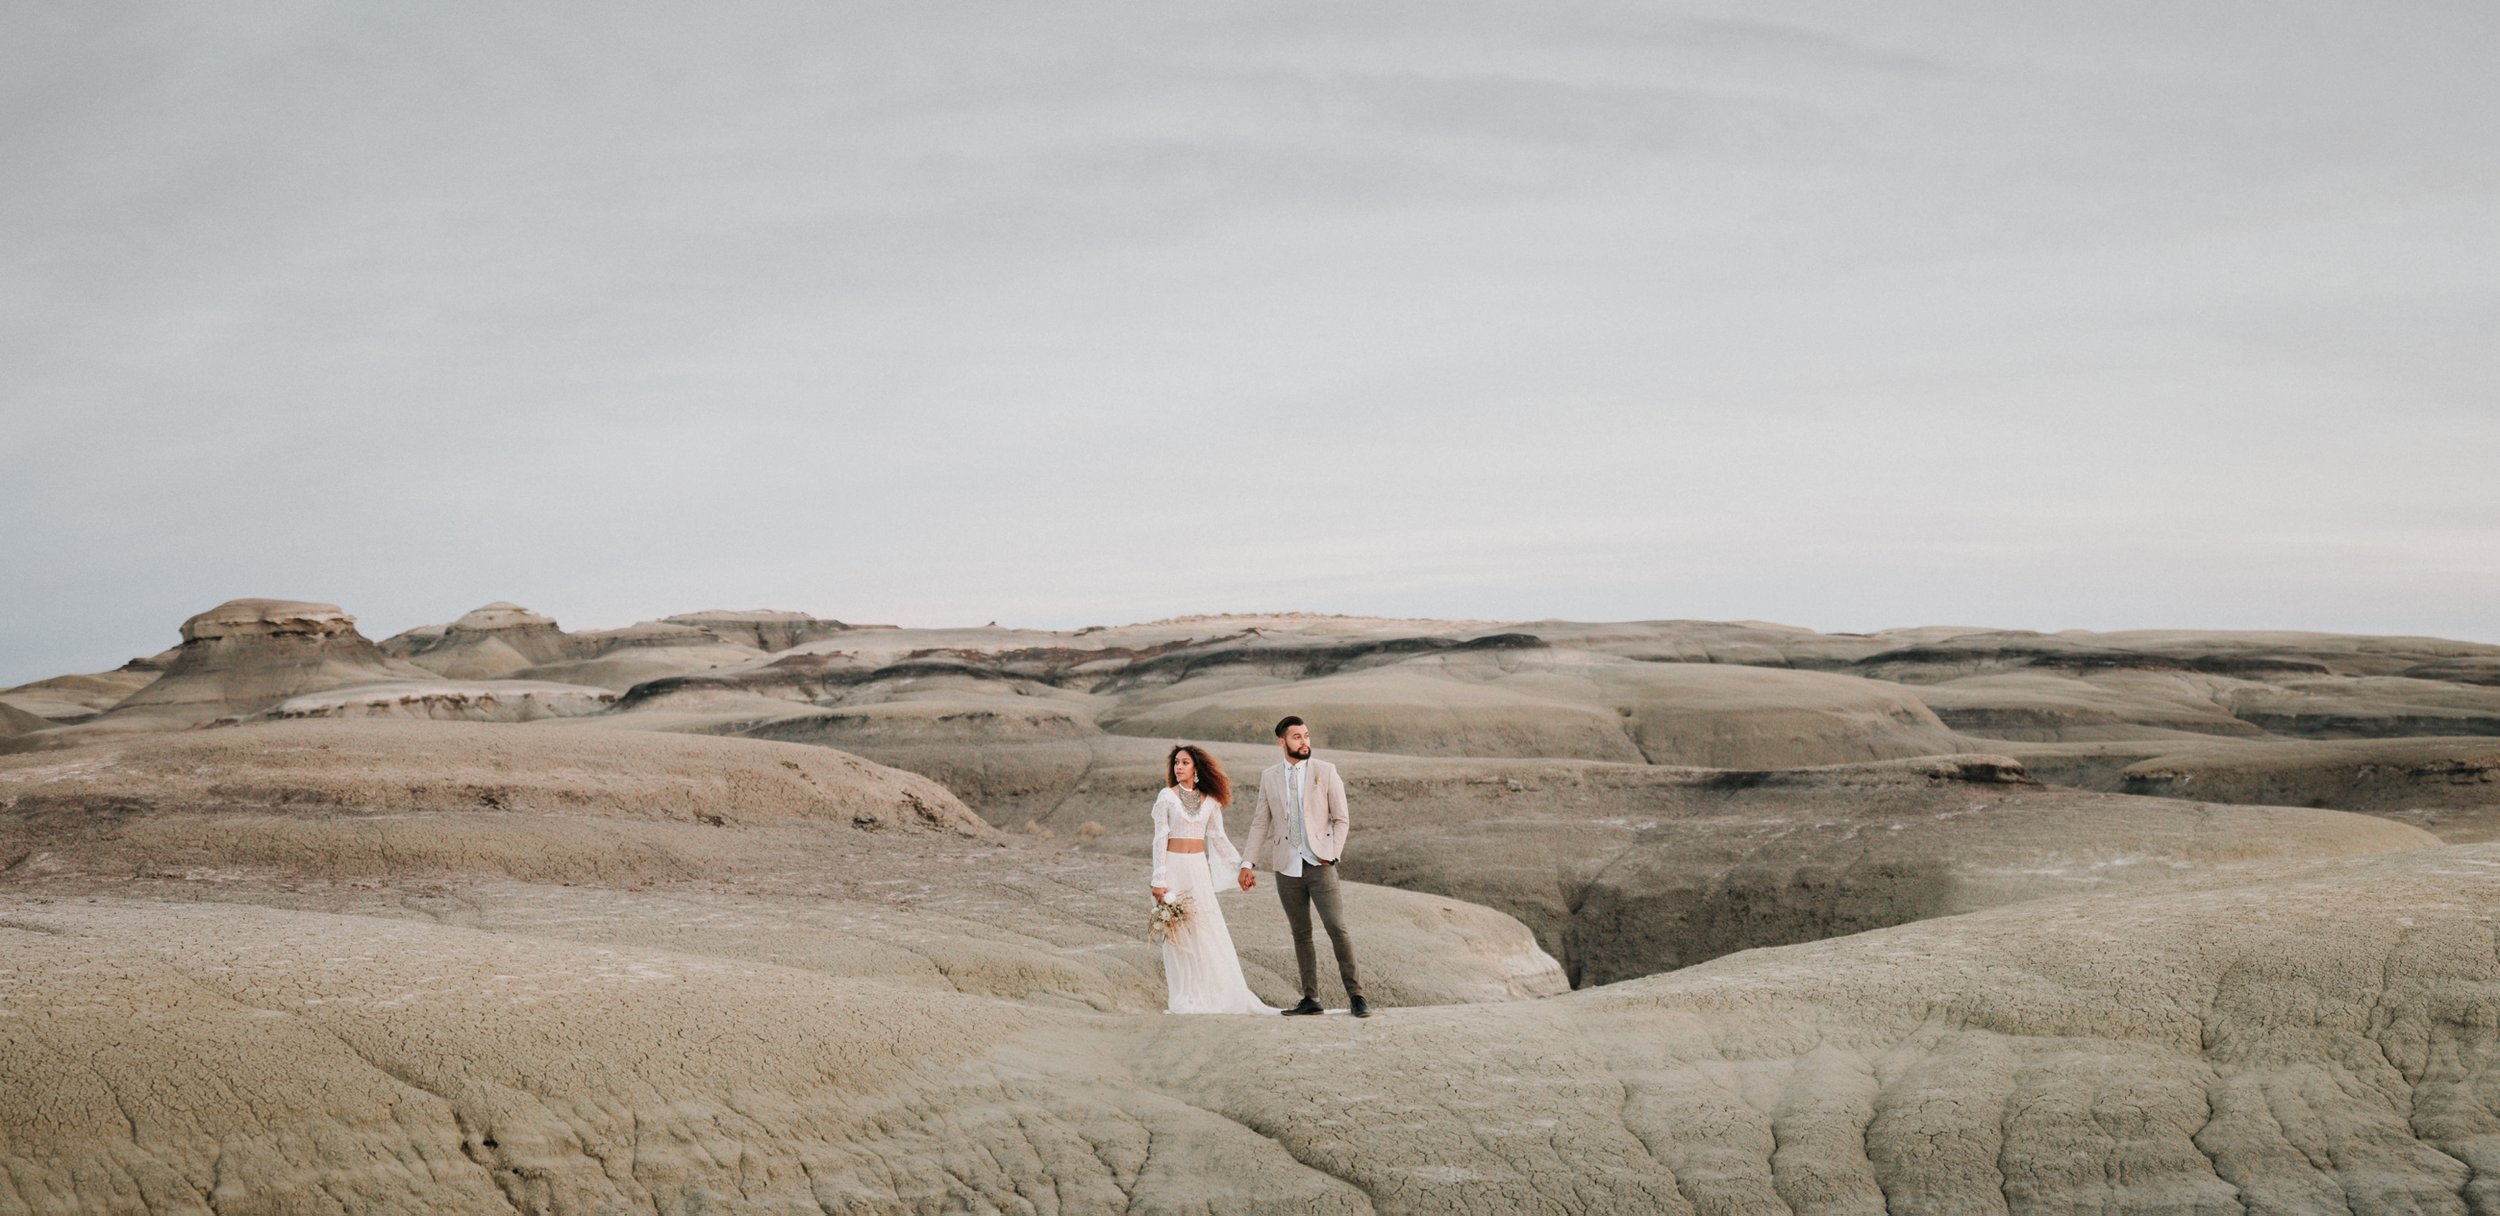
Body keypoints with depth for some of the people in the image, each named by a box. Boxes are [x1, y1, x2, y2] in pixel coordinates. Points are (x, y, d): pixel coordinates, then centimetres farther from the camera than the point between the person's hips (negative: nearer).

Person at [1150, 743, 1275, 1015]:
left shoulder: (1210, 800, 5)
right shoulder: (1166, 796, -3)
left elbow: (1219, 838, 10)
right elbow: (1160, 839, -5)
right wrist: (1159, 880, -9)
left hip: (1199, 869, 3)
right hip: (1173, 867, -3)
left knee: (1208, 930, 0)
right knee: (1178, 931, 0)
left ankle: (1216, 994, 8)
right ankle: (1184, 999, 6)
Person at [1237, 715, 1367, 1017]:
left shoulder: (1326, 771, 1)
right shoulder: (1269, 777, 8)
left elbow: (1341, 819, 3)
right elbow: (1260, 823, 12)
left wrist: (1331, 855, -7)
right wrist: (1247, 862, 7)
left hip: (1319, 864, -3)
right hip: (1287, 867, 3)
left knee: (1337, 929, -9)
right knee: (1301, 935, 8)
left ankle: (1355, 996, -3)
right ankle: (1310, 998, 15)